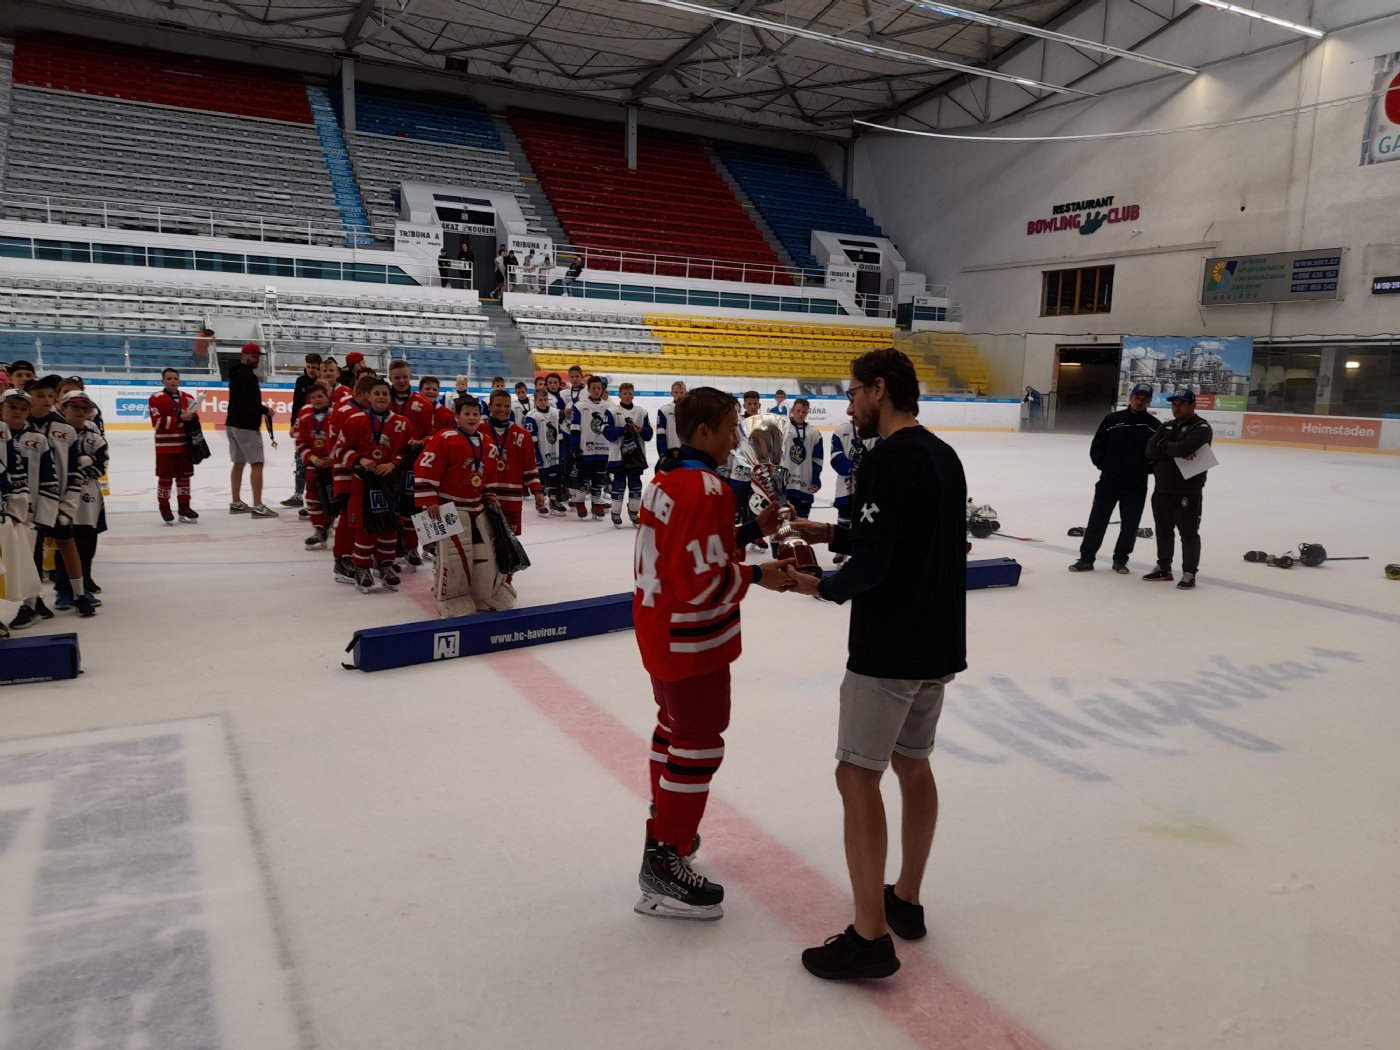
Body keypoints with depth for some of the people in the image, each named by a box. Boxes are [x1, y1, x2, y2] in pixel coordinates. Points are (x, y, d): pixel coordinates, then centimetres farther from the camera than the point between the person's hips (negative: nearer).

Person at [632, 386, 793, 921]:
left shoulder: (666, 477, 6)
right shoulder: (705, 490, -24)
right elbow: (703, 582, -27)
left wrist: (751, 530, 7)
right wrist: (757, 575, -15)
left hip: (659, 629, 10)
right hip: (691, 640, -10)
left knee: (675, 726, 24)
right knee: (698, 744, 0)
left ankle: (665, 823, 41)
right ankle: (665, 863, 8)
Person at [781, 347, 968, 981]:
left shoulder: (888, 459, -18)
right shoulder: (944, 455, 10)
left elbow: (871, 564, -22)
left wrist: (822, 587, -5)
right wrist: (833, 534, 14)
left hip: (890, 647, -9)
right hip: (940, 642, 10)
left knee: (857, 775, -2)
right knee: (912, 763, 19)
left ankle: (870, 937, 3)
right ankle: (906, 901, 33)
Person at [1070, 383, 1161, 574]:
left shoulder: (1154, 425, 1)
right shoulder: (1112, 419, 1)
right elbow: (1097, 446, 5)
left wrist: (1148, 468, -7)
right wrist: (1102, 463, -6)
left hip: (1136, 485, 1)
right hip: (1109, 480, 0)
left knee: (1130, 525, 8)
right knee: (1097, 520, 2)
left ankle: (1120, 559, 22)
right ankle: (1086, 558, 9)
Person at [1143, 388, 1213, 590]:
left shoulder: (1201, 428, -9)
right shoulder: (1165, 427, 13)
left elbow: (1185, 447, -28)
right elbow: (1150, 450, -3)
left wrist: (1165, 447, -10)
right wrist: (1176, 452, -16)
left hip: (1187, 492, -7)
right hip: (1162, 489, 7)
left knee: (1188, 533, -1)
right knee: (1163, 530, 16)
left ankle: (1189, 574, 7)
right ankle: (1164, 568, 28)